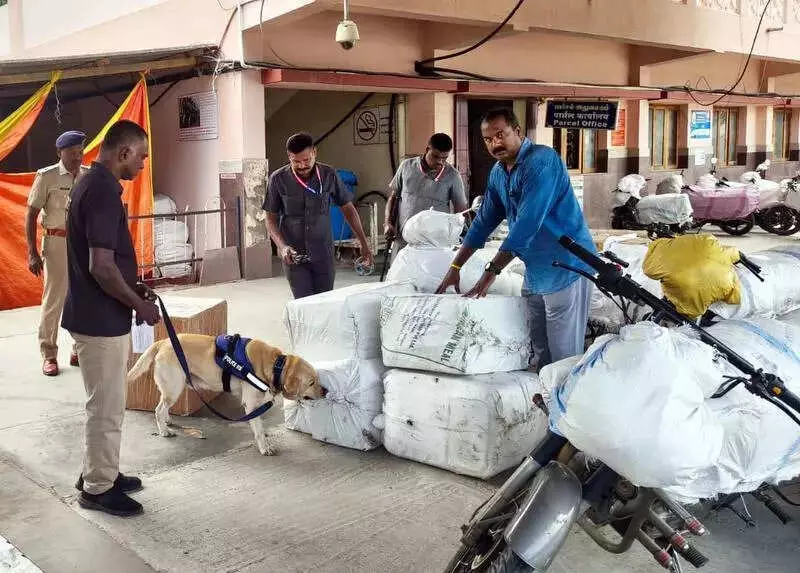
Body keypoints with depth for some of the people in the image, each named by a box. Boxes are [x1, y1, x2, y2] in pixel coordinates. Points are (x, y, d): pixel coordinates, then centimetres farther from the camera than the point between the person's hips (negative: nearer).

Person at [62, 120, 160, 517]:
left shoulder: (92, 183, 10)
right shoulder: (103, 191, -22)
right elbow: (101, 267, -26)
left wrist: (132, 286, 16)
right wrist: (139, 304, -15)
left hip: (97, 314, 10)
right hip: (101, 319, -10)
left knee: (105, 403, 21)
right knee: (106, 407, 3)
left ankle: (97, 472, 33)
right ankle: (98, 488, 16)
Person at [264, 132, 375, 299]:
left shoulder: (328, 175, -3)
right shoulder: (278, 179, -5)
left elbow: (347, 208, 6)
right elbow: (271, 217, 1)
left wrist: (364, 244, 3)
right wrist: (282, 246, -16)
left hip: (323, 254, 1)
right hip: (294, 256, -1)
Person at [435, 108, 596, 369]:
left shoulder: (542, 161, -17)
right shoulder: (498, 172, 10)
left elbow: (527, 223, -24)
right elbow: (484, 221, 17)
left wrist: (492, 271, -23)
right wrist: (455, 267, 13)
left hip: (565, 267, -8)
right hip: (535, 270, 8)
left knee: (564, 356, -4)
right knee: (541, 353, 13)